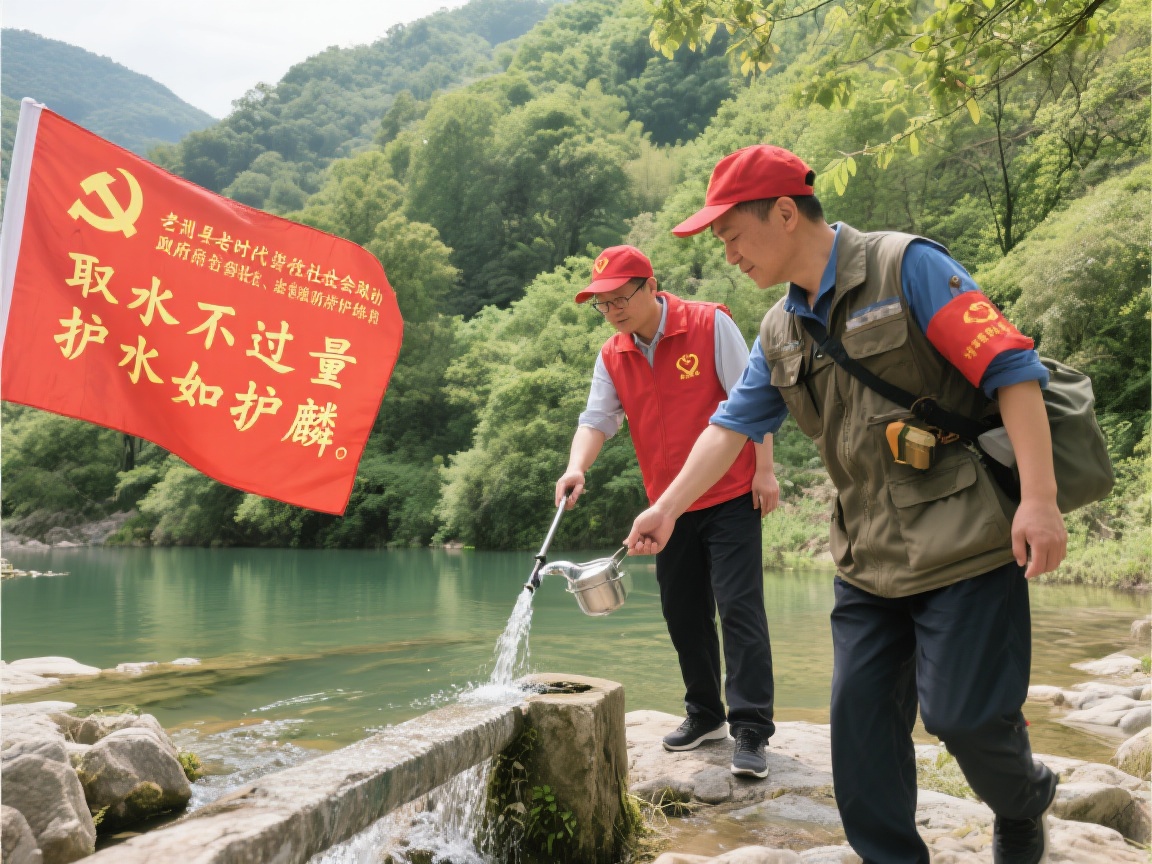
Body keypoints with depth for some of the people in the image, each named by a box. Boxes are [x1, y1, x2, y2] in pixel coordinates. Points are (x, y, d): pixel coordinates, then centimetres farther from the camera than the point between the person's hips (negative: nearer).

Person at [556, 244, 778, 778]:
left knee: (738, 608, -8)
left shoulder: (710, 325, -9)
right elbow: (597, 419, -3)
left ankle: (751, 732, -2)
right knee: (683, 613, 12)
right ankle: (705, 715, 28)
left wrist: (764, 471, -12)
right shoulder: (611, 357, 5)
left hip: (731, 497, -5)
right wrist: (576, 467, -23)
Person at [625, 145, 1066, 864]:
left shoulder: (905, 266, -9)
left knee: (963, 712, -3)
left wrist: (1039, 497, -20)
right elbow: (734, 424, 15)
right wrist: (668, 507, 8)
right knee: (860, 712, 5)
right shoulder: (780, 333, 12)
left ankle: (1024, 804, 30)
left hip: (965, 540, -6)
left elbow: (1011, 368, -13)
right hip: (869, 557, 7)